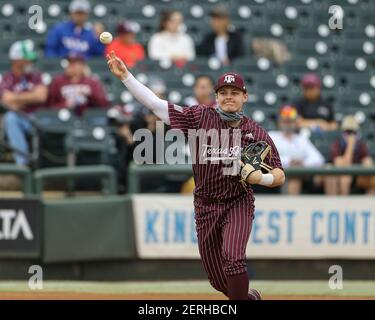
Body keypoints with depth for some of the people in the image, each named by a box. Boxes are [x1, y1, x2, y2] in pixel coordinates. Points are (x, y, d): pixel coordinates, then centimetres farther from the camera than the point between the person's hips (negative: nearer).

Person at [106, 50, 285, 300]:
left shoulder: (256, 132, -4)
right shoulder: (200, 117, -3)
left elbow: (279, 176, -1)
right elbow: (155, 104, -6)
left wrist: (260, 177, -23)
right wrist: (125, 76, -15)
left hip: (239, 204, -2)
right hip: (206, 207, 2)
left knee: (233, 258, -26)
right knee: (220, 281, 7)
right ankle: (250, 297, 36)